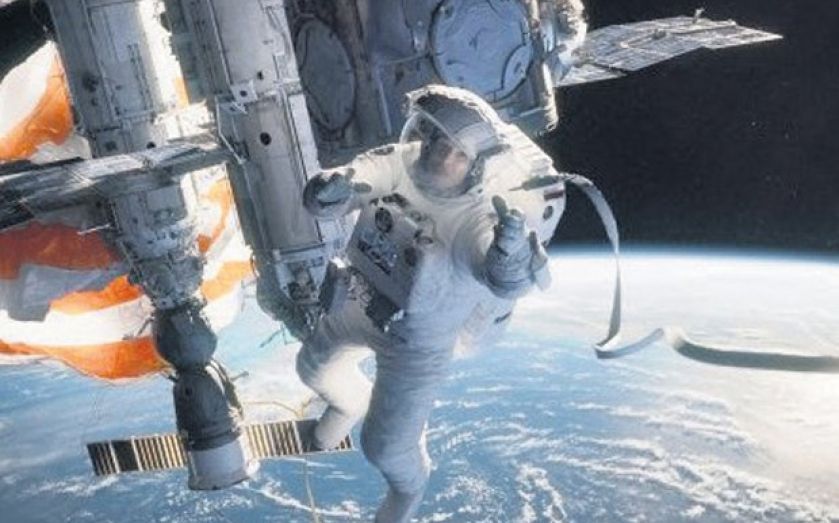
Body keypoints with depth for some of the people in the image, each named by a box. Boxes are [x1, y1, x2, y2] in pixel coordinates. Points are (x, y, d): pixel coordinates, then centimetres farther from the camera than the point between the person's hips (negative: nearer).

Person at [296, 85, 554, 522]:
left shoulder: (476, 221, -34)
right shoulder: (395, 164, -21)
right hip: (356, 305, 5)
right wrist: (332, 190, -49)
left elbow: (507, 281, -52)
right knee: (315, 368, 29)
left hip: (415, 343, -5)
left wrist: (513, 250, -76)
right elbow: (321, 197, -25)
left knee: (384, 447, 7)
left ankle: (409, 486, 45)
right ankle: (351, 402, 65)